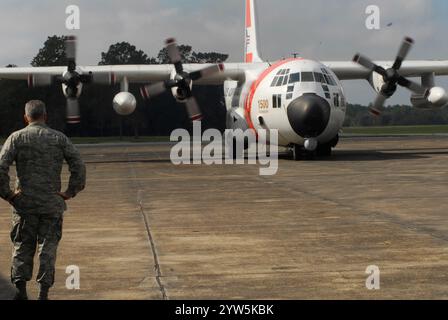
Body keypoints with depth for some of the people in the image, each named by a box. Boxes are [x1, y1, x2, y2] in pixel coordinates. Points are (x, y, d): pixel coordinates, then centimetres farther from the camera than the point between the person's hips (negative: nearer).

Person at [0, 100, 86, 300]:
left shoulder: (16, 138, 0)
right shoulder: (59, 138, 3)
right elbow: (78, 166, -3)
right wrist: (70, 192, 3)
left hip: (24, 203, 0)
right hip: (52, 203, 0)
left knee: (22, 246, 11)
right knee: (48, 248, 6)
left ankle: (21, 289, 3)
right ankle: (43, 293, 4)